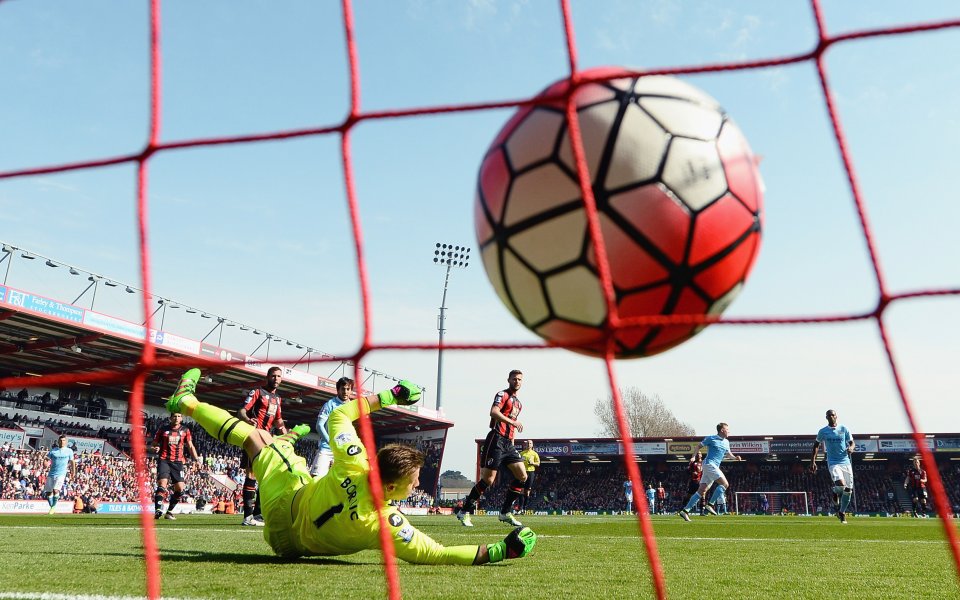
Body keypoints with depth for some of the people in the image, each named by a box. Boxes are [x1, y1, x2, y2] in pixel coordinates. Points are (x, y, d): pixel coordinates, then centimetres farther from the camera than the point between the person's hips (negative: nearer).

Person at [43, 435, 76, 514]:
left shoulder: (69, 451, 6)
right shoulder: (53, 450, 6)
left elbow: (72, 461, 17)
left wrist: (73, 472, 22)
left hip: (61, 474, -3)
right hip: (51, 474, 3)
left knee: (56, 490, -20)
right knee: (48, 492, 4)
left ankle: (54, 507, -2)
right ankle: (51, 506, 24)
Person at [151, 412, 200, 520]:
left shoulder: (185, 431, 12)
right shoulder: (163, 430, 7)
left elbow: (190, 446, 13)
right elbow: (155, 444, 13)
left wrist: (196, 458, -1)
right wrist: (156, 449, -10)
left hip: (178, 462, 2)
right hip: (164, 460, -2)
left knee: (180, 488, -4)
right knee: (162, 484, -22)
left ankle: (169, 512, 12)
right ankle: (158, 510, -29)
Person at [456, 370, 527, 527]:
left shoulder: (518, 404, 24)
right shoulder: (502, 394, -2)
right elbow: (494, 412, -21)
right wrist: (513, 421, -27)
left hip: (508, 443, 8)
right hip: (496, 439, -8)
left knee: (522, 476, -2)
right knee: (488, 480, -11)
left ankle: (506, 512, 6)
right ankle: (464, 511, 1)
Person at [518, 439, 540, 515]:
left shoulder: (534, 454, 9)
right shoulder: (522, 453, 12)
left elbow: (538, 464, 6)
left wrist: (533, 463, -12)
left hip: (531, 472, 0)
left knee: (527, 491, 1)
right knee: (522, 490, -9)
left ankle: (524, 508, 9)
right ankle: (521, 508, -11)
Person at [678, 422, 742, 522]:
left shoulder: (726, 442, 18)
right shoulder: (711, 438, -3)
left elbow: (728, 453, 30)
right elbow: (699, 446, 3)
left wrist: (735, 457, 10)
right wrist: (693, 457, -8)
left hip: (715, 467, 8)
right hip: (709, 464, -8)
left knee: (702, 491, 2)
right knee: (725, 484, -16)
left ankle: (685, 510, 0)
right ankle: (710, 504, -13)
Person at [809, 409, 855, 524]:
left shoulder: (844, 429, 5)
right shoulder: (823, 431, 3)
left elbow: (851, 442, 13)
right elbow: (816, 445, 14)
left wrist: (851, 448, -12)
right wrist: (813, 461, 8)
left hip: (846, 462, 2)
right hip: (833, 463, -2)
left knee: (848, 490, 1)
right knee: (840, 484, -27)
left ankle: (842, 512, 21)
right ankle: (835, 494, 11)